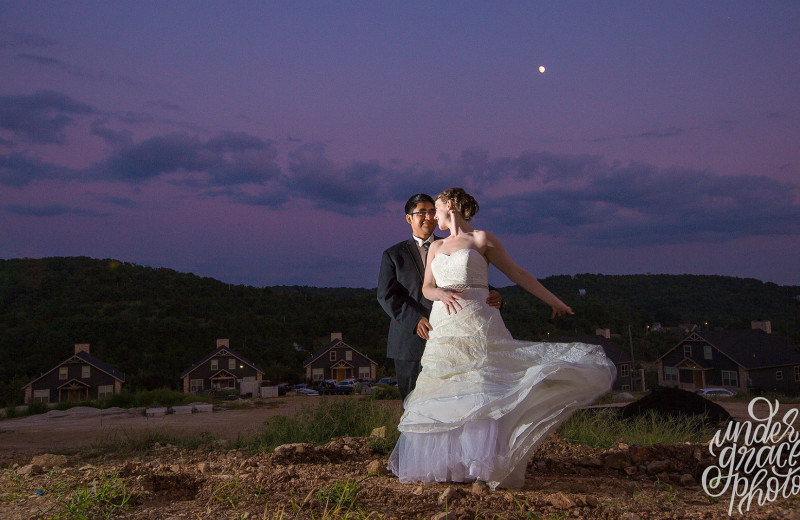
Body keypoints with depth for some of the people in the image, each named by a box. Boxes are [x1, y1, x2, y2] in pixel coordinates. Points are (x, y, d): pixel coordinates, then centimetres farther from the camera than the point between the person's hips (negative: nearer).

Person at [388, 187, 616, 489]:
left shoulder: (481, 239, 6)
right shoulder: (436, 247, 20)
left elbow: (517, 274, 8)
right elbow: (427, 288, 12)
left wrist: (554, 301, 7)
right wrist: (443, 294, -12)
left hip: (476, 324, -5)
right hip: (442, 326, 5)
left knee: (481, 386, -13)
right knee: (442, 394, 0)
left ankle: (487, 463, -12)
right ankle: (447, 463, 6)